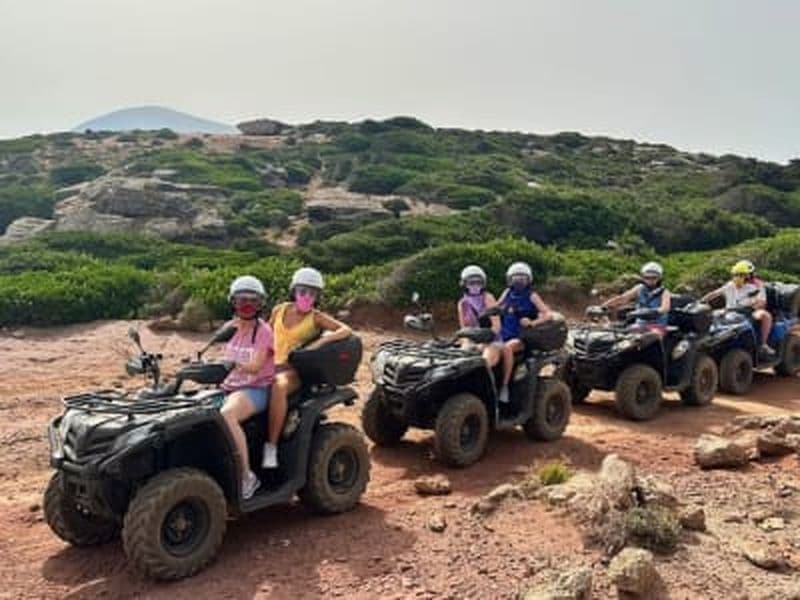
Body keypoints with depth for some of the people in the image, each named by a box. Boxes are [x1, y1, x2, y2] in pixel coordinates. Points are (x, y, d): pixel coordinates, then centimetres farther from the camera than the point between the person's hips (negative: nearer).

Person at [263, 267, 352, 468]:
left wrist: (319, 342, -24)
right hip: (272, 365, 5)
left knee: (278, 387, -37)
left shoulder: (316, 318, 0)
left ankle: (271, 446, -32)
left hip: (294, 370, -4)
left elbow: (346, 331, -12)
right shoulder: (279, 311, 11)